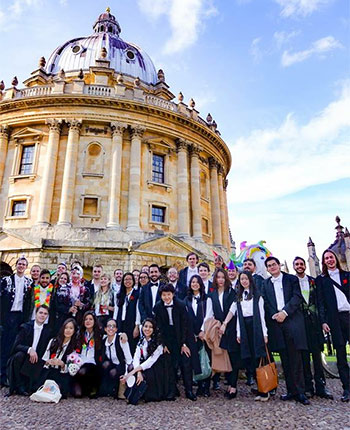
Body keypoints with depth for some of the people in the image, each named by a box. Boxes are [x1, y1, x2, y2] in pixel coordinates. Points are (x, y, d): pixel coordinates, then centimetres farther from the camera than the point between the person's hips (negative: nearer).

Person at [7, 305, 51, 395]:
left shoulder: (47, 331, 0)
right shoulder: (25, 327, -5)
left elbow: (45, 350, 5)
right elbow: (16, 345, -13)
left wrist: (36, 355, -14)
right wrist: (29, 349, -29)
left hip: (35, 359, 1)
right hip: (20, 359, -1)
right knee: (19, 355, -31)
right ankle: (19, 386, -18)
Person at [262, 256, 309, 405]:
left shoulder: (291, 279, 7)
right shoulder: (265, 284, 14)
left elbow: (297, 297, -4)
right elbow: (265, 303, 9)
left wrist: (285, 312, -12)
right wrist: (274, 316, -7)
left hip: (292, 321, -3)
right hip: (275, 322, 3)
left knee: (295, 359, -2)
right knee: (285, 360, 7)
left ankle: (300, 392, 6)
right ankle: (291, 391, 14)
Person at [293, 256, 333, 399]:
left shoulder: (313, 281, 11)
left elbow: (319, 300, 9)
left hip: (314, 320, 2)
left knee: (317, 353, 4)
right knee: (304, 354, 3)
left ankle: (320, 386, 12)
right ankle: (308, 387, 11)